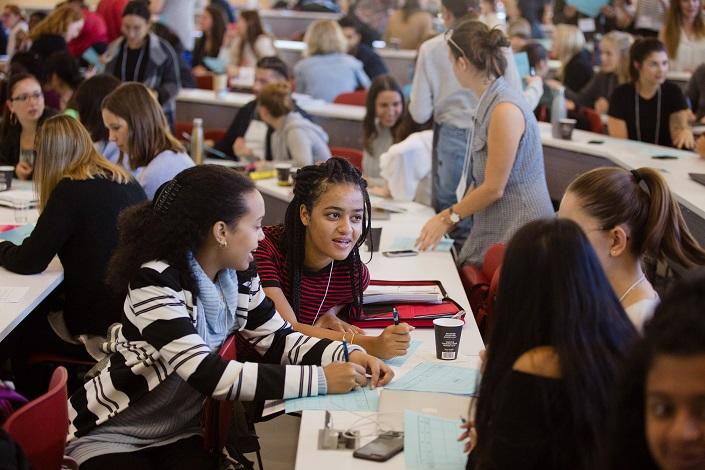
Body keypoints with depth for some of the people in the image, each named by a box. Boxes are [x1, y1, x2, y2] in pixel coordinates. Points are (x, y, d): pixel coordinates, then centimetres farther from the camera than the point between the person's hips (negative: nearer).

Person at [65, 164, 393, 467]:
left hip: (179, 432, 6)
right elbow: (210, 376, -34)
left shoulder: (239, 275, -6)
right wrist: (320, 379, -33)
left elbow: (278, 339, 3)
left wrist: (349, 355, -14)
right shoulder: (156, 282, -27)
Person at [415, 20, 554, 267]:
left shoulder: (505, 110, -19)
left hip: (516, 236, -8)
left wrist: (448, 217, -5)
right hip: (493, 231, 8)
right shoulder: (489, 103, 9)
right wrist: (449, 218, 13)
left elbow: (494, 189, -18)